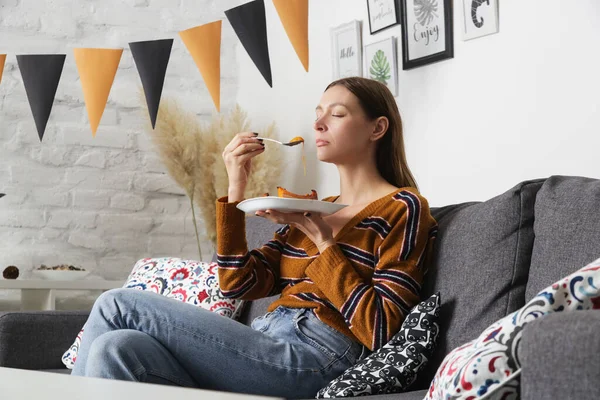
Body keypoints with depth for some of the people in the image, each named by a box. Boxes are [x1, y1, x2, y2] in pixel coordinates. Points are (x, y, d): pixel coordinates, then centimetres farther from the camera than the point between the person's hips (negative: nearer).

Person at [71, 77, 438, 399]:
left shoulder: (402, 208, 1)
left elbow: (380, 333, -10)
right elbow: (238, 284, 13)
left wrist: (321, 239, -9)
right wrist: (237, 190, 6)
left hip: (311, 359, -7)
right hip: (269, 348, 7)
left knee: (116, 306, -12)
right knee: (118, 348, -21)